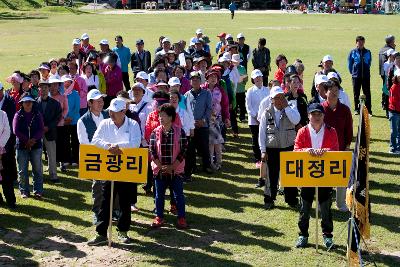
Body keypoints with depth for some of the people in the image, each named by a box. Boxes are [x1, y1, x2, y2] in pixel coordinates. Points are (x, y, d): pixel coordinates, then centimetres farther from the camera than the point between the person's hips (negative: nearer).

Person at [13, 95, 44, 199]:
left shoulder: (37, 114, 5)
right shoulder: (18, 115, 1)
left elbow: (41, 129, 1)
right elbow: (16, 130, -5)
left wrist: (34, 139, -13)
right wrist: (27, 140, -11)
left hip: (36, 145, 1)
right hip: (22, 145, -1)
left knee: (37, 169, 1)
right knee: (22, 170, 3)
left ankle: (38, 191, 8)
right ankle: (24, 191, 13)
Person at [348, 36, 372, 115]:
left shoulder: (368, 52, 4)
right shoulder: (353, 52, -1)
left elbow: (369, 63, 14)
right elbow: (349, 64, 5)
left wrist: (366, 71, 10)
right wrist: (352, 72, 5)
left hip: (366, 76, 1)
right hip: (356, 76, -1)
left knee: (367, 94, 0)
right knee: (356, 94, 6)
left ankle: (369, 110, 4)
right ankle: (357, 109, 15)